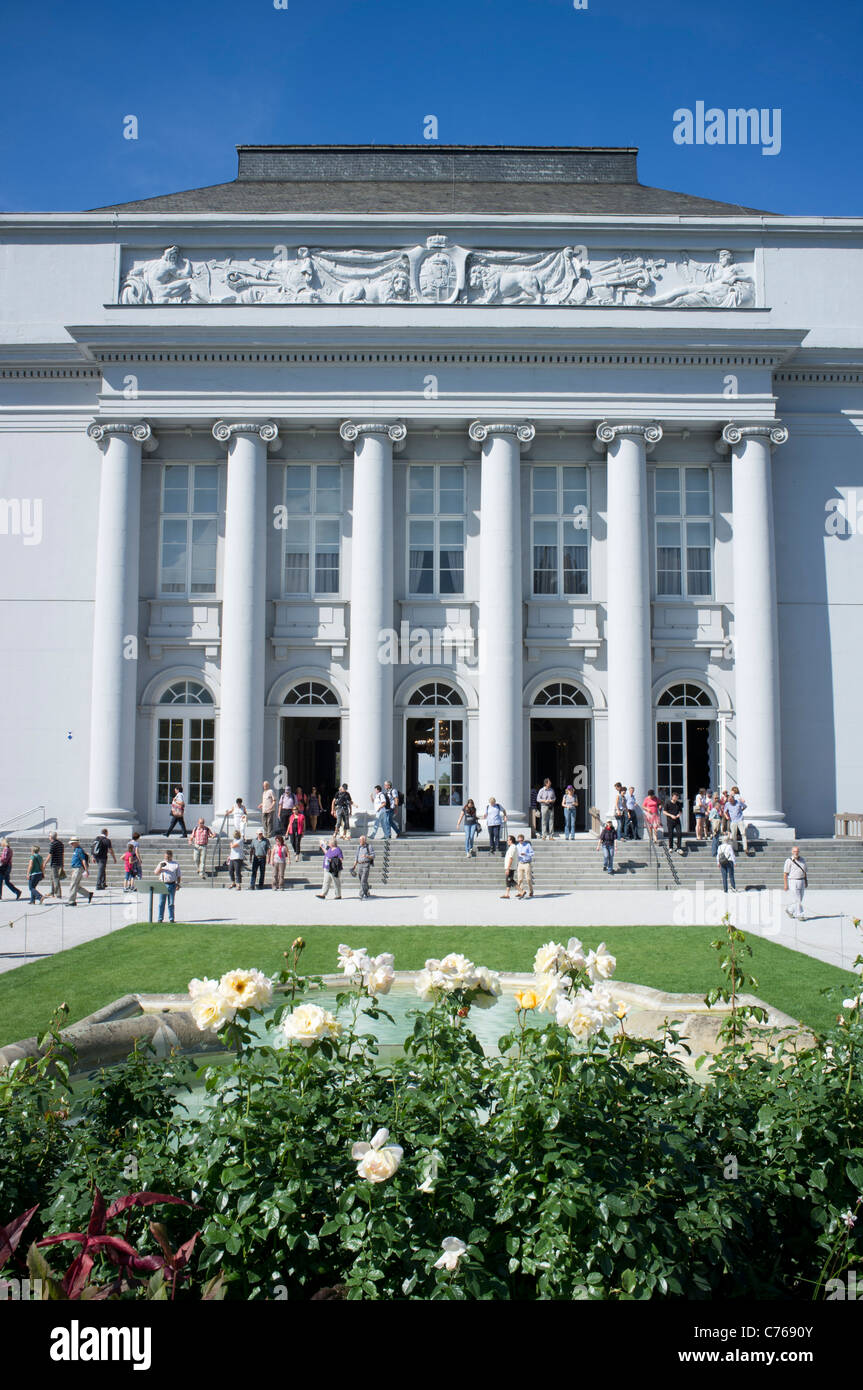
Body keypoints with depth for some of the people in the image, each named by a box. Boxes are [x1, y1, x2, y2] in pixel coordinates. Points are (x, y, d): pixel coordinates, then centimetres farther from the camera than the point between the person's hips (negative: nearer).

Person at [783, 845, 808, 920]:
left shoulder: (802, 859, 7)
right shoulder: (789, 861, -10)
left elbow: (805, 871, 16)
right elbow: (785, 874, -10)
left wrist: (806, 881, 13)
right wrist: (786, 885, -13)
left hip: (802, 882, 6)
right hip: (793, 882, -6)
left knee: (800, 900, 10)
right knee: (798, 900, -7)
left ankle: (790, 910, 29)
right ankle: (800, 915, 3)